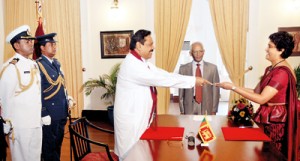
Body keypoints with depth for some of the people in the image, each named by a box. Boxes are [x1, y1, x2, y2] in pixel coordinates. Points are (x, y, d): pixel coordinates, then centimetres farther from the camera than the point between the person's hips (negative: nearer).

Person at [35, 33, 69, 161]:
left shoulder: (56, 63, 12)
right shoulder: (38, 65, -14)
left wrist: (67, 99, 9)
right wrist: (44, 114, -18)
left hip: (61, 112, 8)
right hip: (49, 114, -8)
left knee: (57, 145, 20)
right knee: (49, 147, 7)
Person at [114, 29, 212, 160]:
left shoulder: (143, 63, 11)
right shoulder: (132, 65, -22)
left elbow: (163, 75, 5)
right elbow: (161, 79, -24)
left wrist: (193, 81, -3)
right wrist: (193, 80, -18)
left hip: (142, 118, 9)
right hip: (131, 120, -9)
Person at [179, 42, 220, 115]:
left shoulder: (212, 68, 3)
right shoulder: (183, 68, 2)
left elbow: (215, 90, 4)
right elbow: (181, 91, 4)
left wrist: (214, 110, 1)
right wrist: (182, 111, 2)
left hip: (207, 108, 0)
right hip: (189, 107, 0)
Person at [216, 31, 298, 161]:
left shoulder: (282, 72, -21)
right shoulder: (270, 69, 10)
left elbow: (261, 98, -24)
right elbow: (256, 91, 9)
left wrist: (233, 87, -22)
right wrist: (234, 87, -2)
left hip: (275, 120, -9)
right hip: (267, 117, 9)